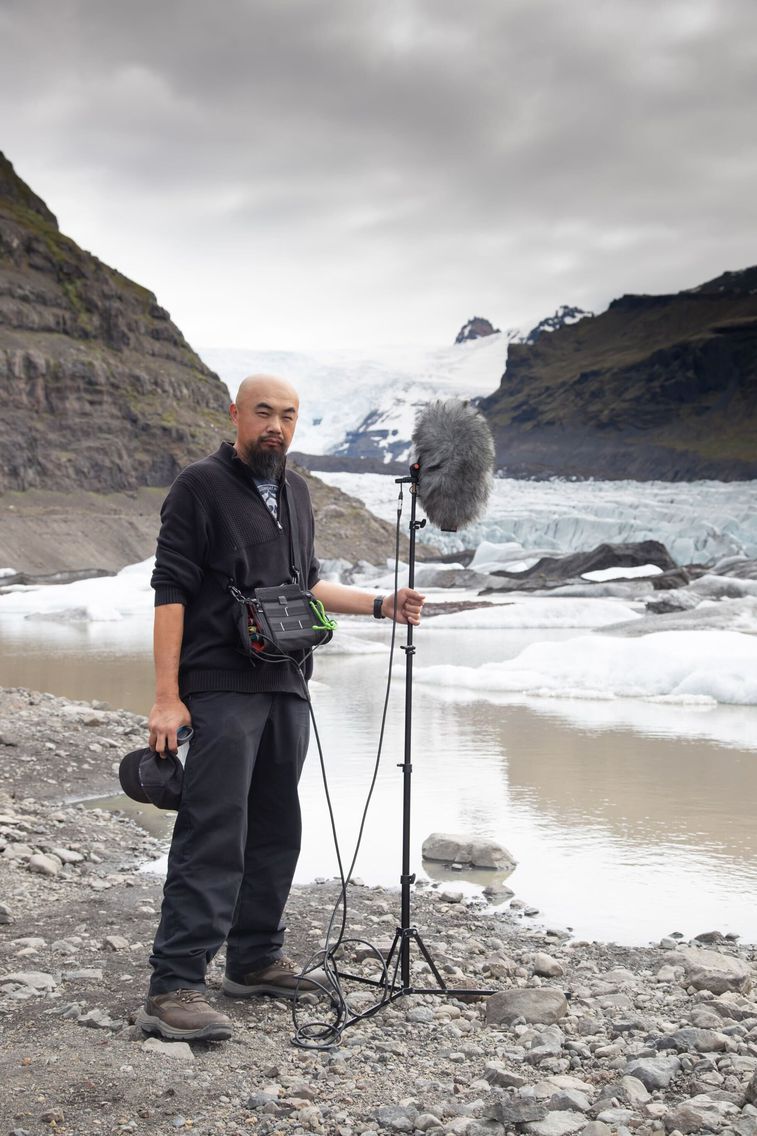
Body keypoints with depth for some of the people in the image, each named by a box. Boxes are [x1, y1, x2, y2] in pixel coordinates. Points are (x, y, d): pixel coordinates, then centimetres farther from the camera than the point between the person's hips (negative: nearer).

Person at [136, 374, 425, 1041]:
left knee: (276, 831, 13)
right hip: (220, 691, -8)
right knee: (213, 836, -12)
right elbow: (170, 591, -11)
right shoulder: (200, 487, -6)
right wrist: (166, 697, -17)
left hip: (285, 688, 8)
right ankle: (173, 989, -8)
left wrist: (379, 605, 17)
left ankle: (257, 961, 26)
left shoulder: (295, 491, 17)